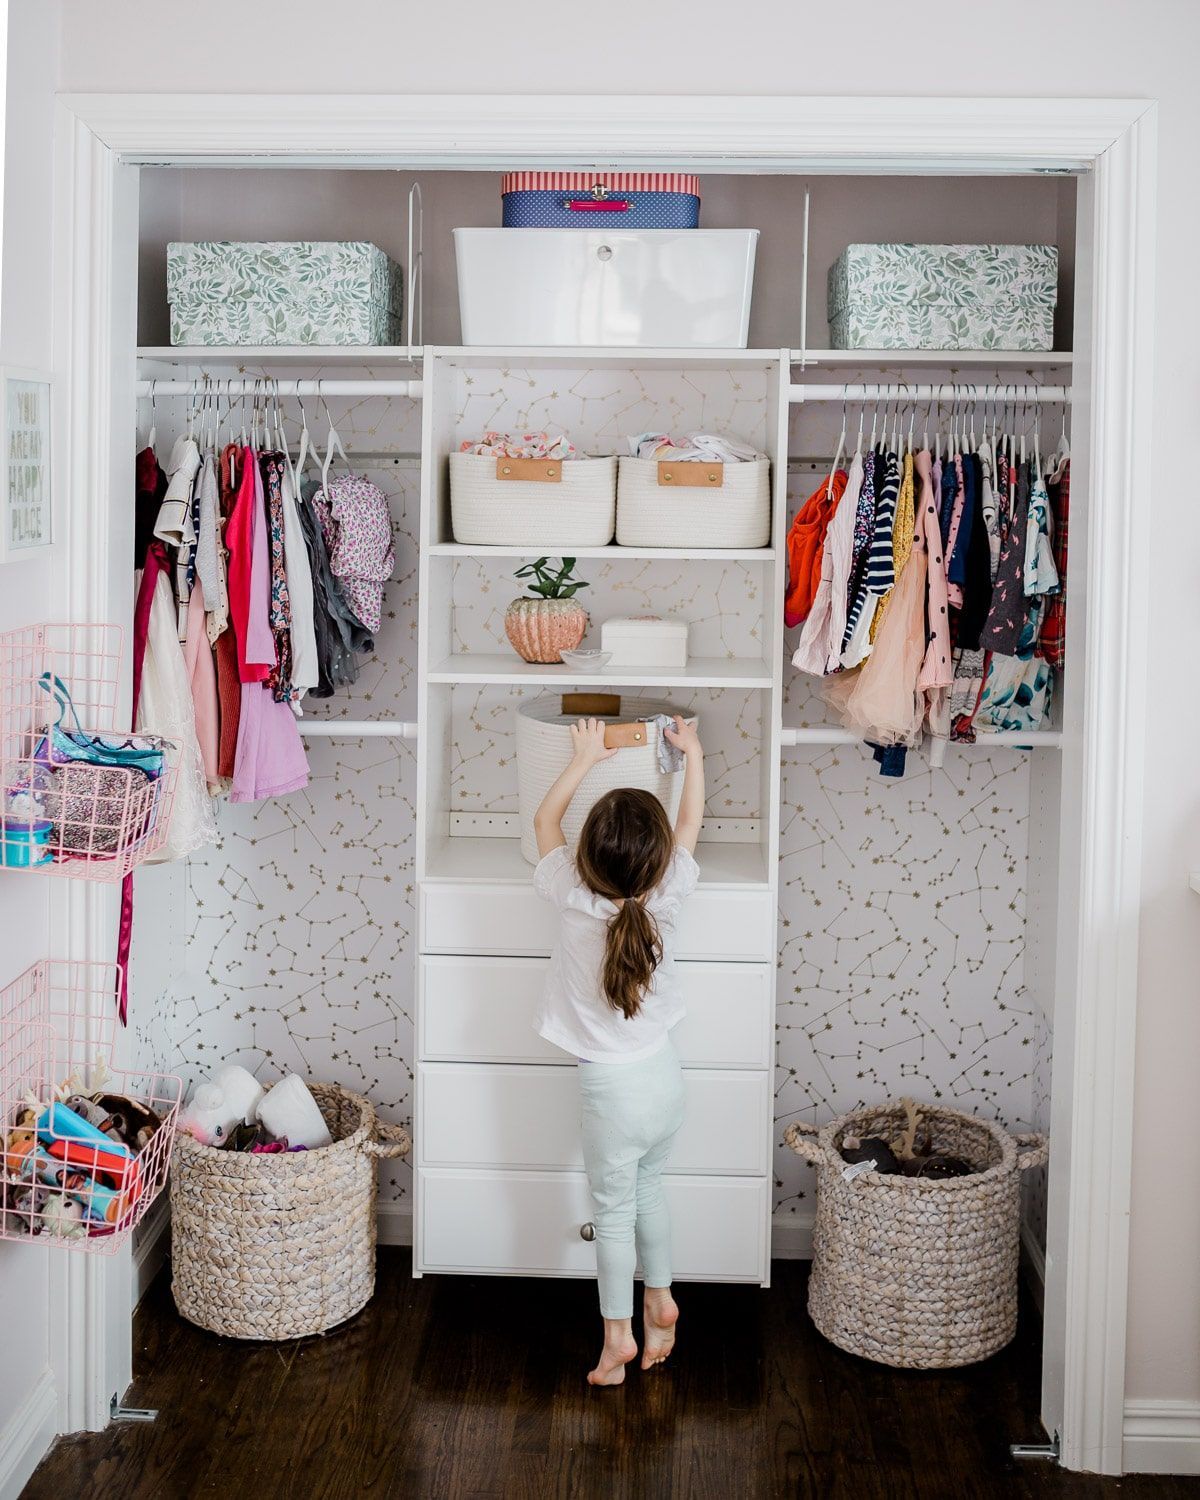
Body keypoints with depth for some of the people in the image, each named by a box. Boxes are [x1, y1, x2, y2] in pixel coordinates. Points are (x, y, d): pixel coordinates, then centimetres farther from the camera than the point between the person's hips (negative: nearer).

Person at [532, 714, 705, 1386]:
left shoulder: (575, 899, -21)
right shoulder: (667, 898, -16)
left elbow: (544, 821, -2)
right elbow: (691, 826, 4)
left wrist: (584, 759, 8)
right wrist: (692, 753, 16)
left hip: (613, 1088, -3)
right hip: (666, 1075, 3)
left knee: (614, 1211, 12)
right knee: (649, 1187, 26)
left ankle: (619, 1334, 23)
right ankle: (661, 1299, 38)